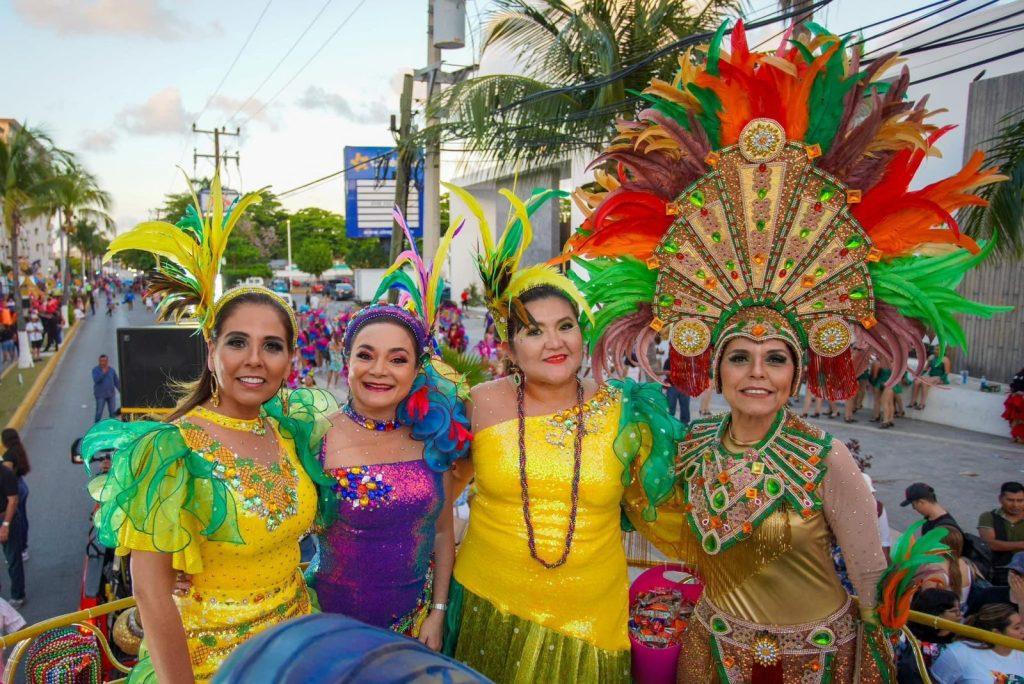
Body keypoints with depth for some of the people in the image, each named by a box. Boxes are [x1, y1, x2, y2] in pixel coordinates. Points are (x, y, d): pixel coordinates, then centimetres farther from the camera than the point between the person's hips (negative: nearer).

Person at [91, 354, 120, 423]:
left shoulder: (112, 370, 5)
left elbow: (117, 382, 9)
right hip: (100, 395, -3)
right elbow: (96, 380, -20)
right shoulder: (95, 370, -5)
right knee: (99, 413, -4)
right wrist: (103, 372, -26)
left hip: (111, 394, 3)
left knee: (113, 413, 6)